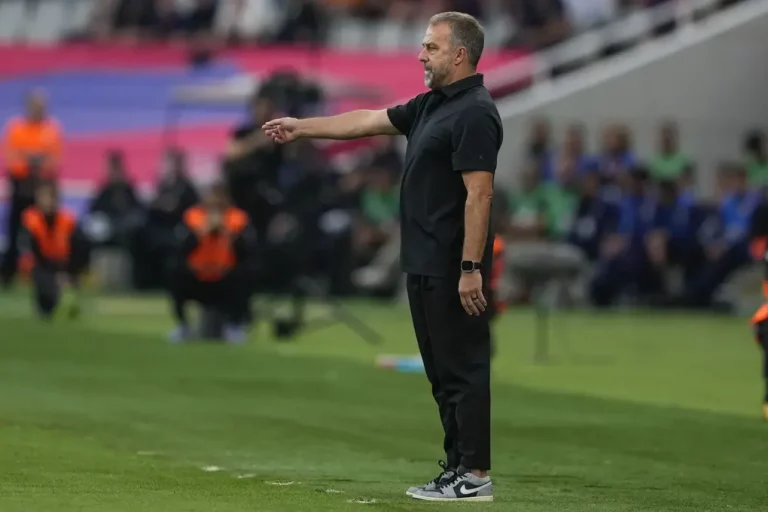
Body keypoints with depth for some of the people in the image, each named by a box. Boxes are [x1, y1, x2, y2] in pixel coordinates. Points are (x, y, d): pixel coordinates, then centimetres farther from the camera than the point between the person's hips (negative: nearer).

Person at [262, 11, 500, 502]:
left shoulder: (475, 112, -17)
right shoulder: (431, 105, 14)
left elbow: (479, 195, -21)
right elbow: (368, 122, 22)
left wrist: (471, 268, -24)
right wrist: (302, 127, 22)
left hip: (452, 267, -10)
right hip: (426, 264, 10)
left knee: (464, 369, -6)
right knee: (443, 370, 11)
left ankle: (475, 477, -3)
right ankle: (459, 468, 14)